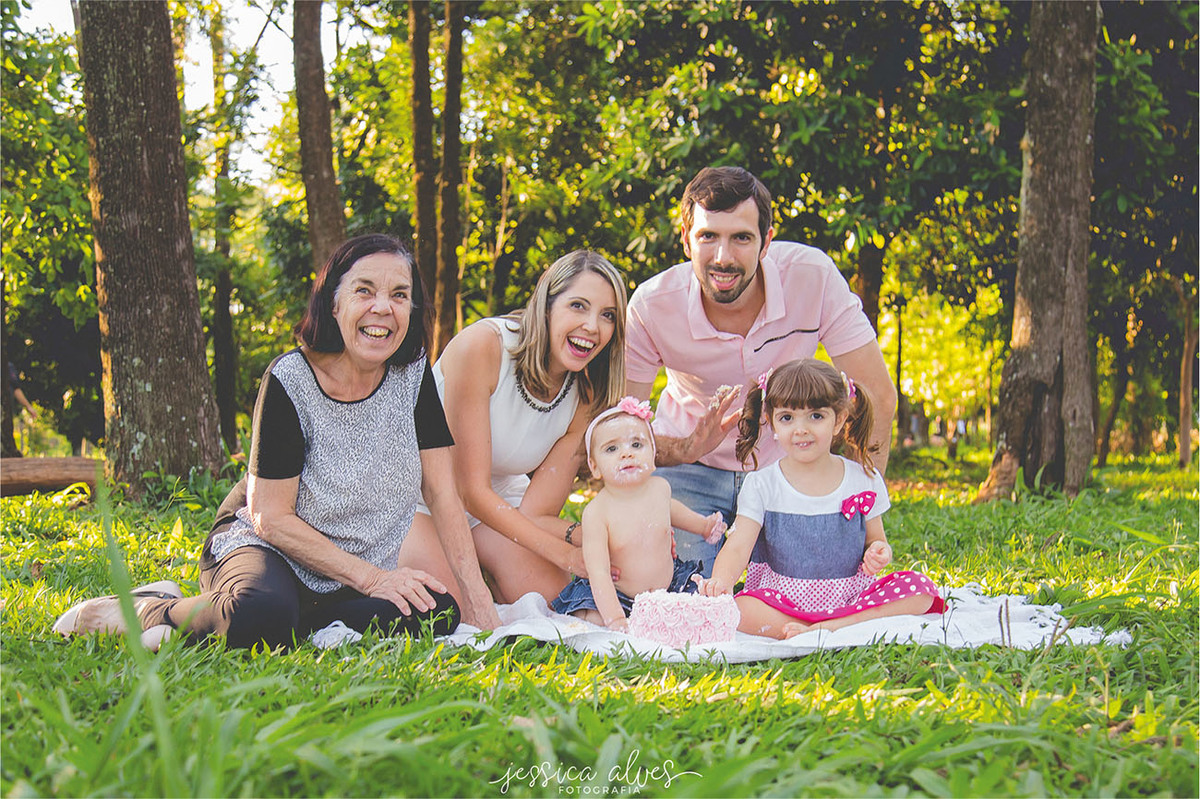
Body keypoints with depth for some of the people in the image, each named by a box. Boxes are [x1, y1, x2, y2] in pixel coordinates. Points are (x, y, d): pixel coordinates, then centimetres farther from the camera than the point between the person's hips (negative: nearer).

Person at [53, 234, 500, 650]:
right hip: (264, 547, -5)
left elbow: (443, 495, -2)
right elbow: (270, 518, -17)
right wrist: (369, 577, -19)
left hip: (365, 568, 5)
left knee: (440, 616, -26)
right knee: (262, 619, -40)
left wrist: (477, 600, -11)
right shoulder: (290, 382, -18)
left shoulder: (412, 374, -4)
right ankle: (150, 610, -10)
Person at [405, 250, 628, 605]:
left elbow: (537, 514, -13)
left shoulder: (585, 398, -12)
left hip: (500, 498, 5)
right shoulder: (481, 346, -28)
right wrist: (565, 553, -31)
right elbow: (471, 489, -27)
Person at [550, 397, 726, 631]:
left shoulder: (660, 487, -6)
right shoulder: (596, 511, -24)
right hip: (613, 595, -6)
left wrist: (703, 525, 32)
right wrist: (615, 618, -38)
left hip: (666, 587, 6)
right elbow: (598, 571, -29)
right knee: (595, 618, -28)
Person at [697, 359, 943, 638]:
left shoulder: (865, 481, 4)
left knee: (921, 588, -21)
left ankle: (831, 627, -28)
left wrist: (880, 553, -12)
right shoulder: (761, 486, -1)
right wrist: (722, 579, -33)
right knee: (738, 609, -32)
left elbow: (876, 540, 14)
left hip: (850, 596, 2)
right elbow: (738, 547, -10)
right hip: (784, 601, -2)